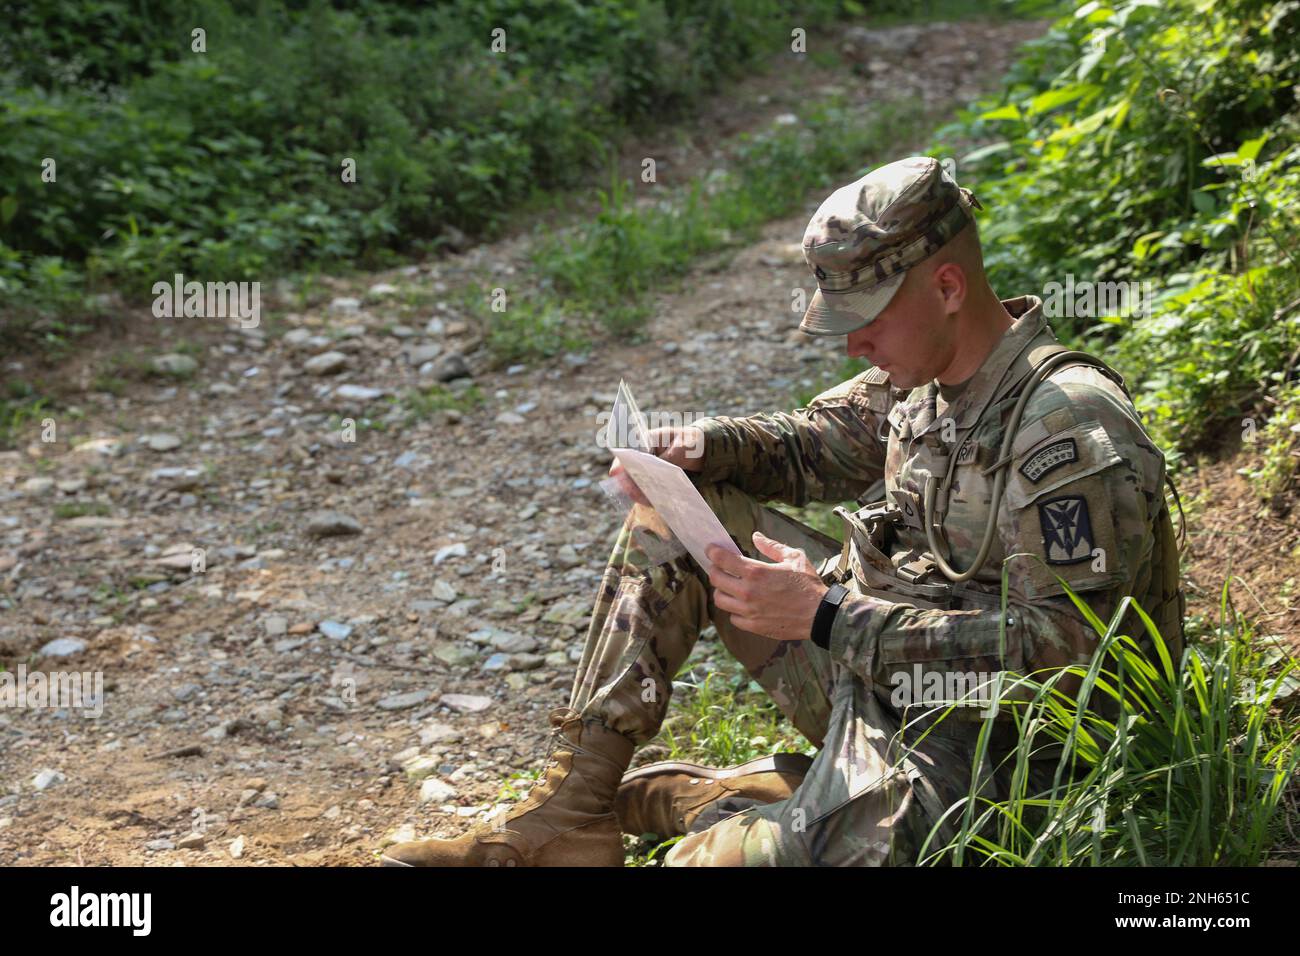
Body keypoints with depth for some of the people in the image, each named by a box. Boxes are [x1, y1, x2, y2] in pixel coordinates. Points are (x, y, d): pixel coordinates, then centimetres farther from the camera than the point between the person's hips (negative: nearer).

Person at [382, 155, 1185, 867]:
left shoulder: (1072, 430, -23)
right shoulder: (926, 373, 3)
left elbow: (1058, 647, -27)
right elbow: (816, 441, 18)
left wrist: (825, 616, -27)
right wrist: (698, 446, -5)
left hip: (981, 733, -9)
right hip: (877, 661, 9)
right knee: (677, 520, 6)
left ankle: (644, 801, -4)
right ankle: (571, 808, 4)